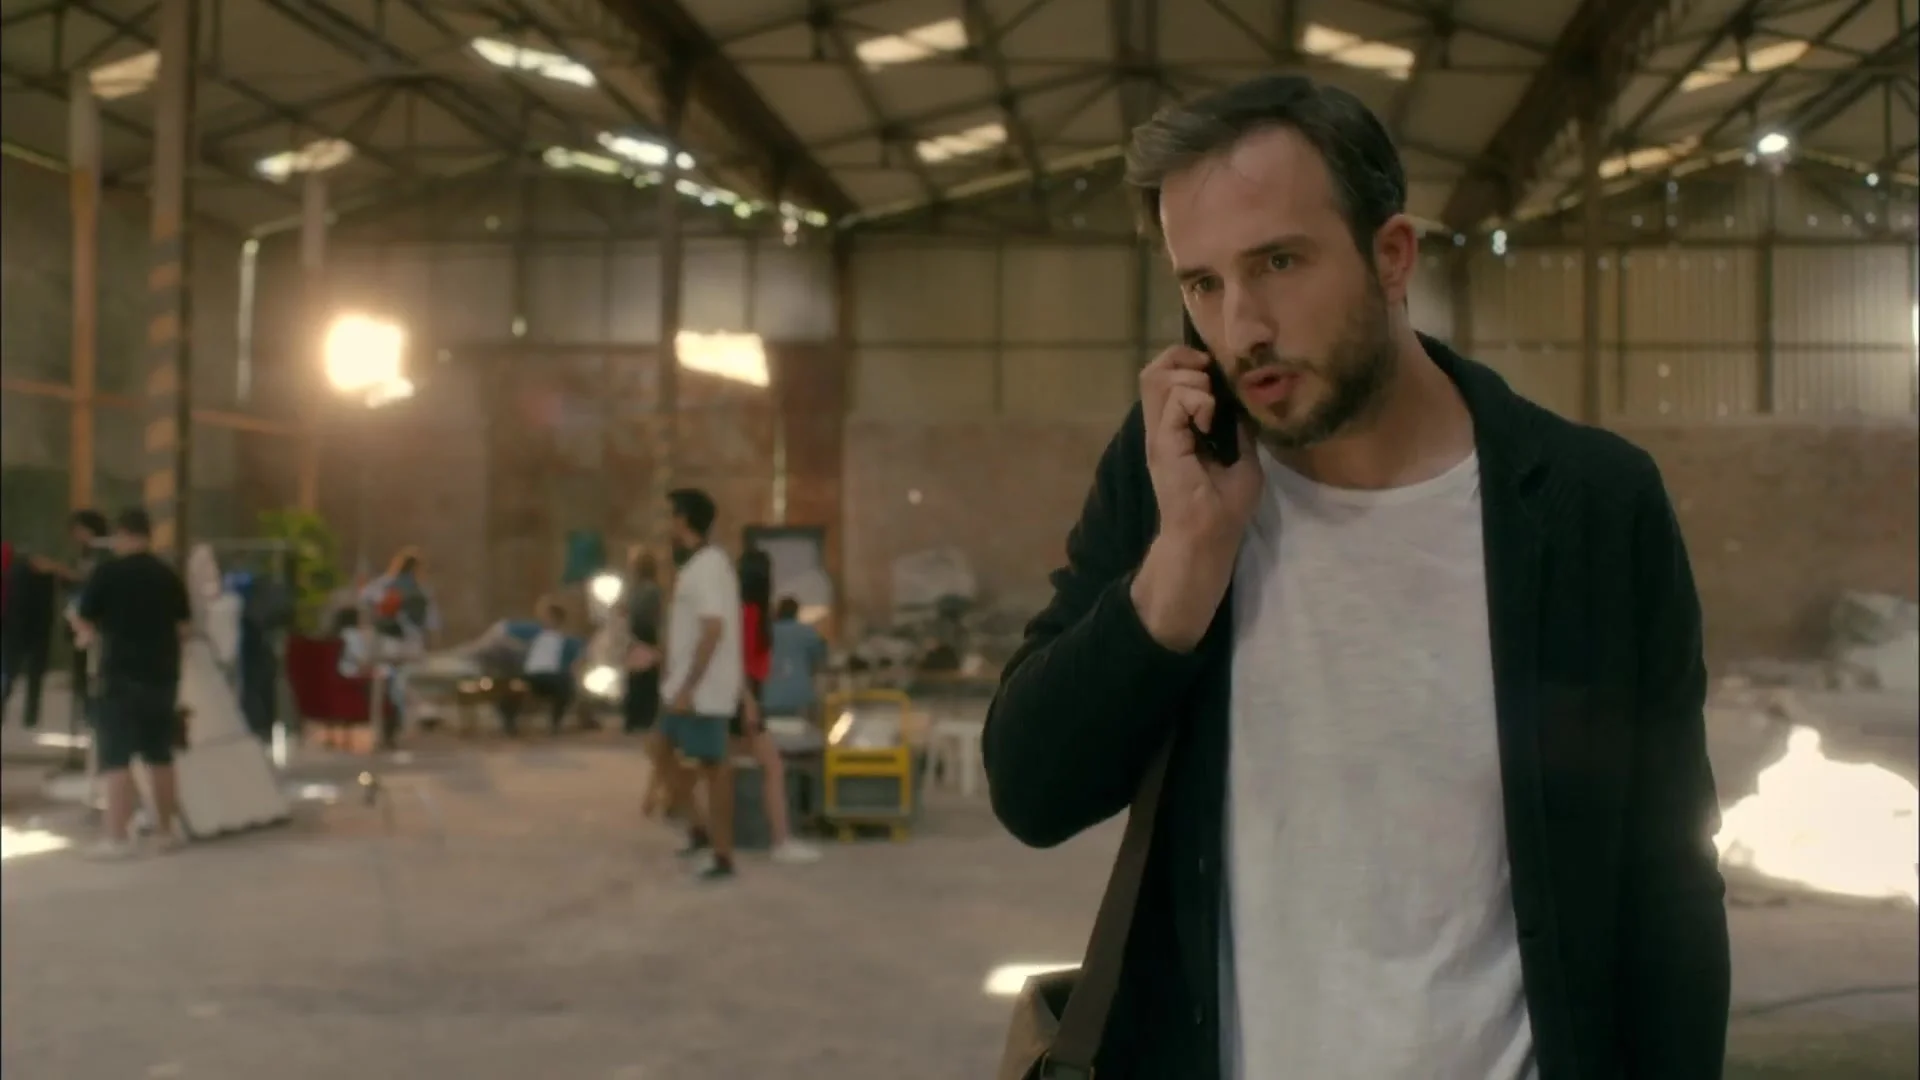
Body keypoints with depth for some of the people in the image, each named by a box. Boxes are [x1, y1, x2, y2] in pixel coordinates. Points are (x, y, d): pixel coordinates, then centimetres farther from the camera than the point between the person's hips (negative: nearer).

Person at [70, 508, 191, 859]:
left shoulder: (107, 572, -7)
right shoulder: (169, 574, 5)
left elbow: (82, 623, -3)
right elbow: (184, 627, 8)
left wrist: (94, 633, 18)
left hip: (121, 674, -5)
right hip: (162, 673, 5)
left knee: (115, 756, -3)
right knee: (160, 753, 16)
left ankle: (118, 837, -9)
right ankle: (166, 828, 21)